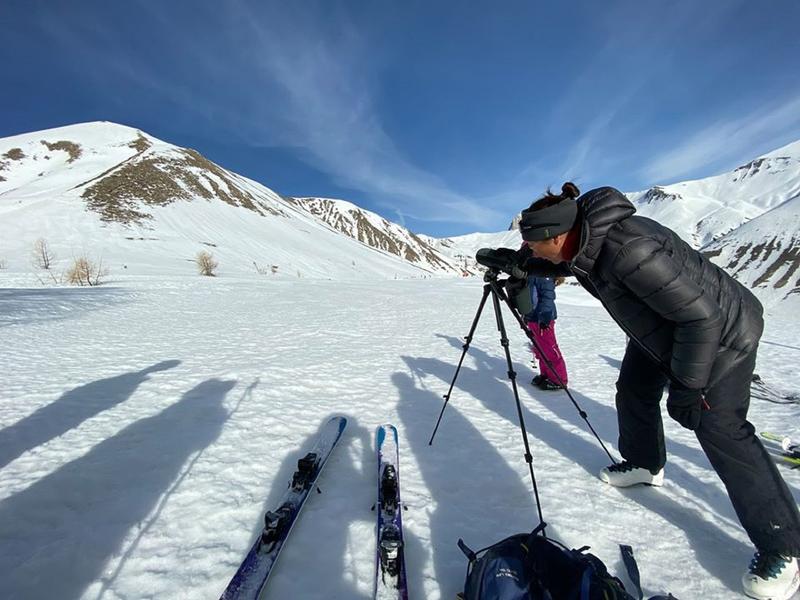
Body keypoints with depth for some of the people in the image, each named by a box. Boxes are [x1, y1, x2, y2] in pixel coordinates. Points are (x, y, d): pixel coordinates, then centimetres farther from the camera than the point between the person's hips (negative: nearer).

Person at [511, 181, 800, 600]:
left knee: (719, 429, -9)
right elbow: (556, 265, 13)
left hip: (720, 331, -9)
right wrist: (508, 260, 1)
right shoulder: (582, 241, -12)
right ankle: (646, 465, 38)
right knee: (634, 391, 14)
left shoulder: (629, 249, -39)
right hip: (662, 327, 9)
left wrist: (686, 386, -24)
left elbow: (700, 316, -32)